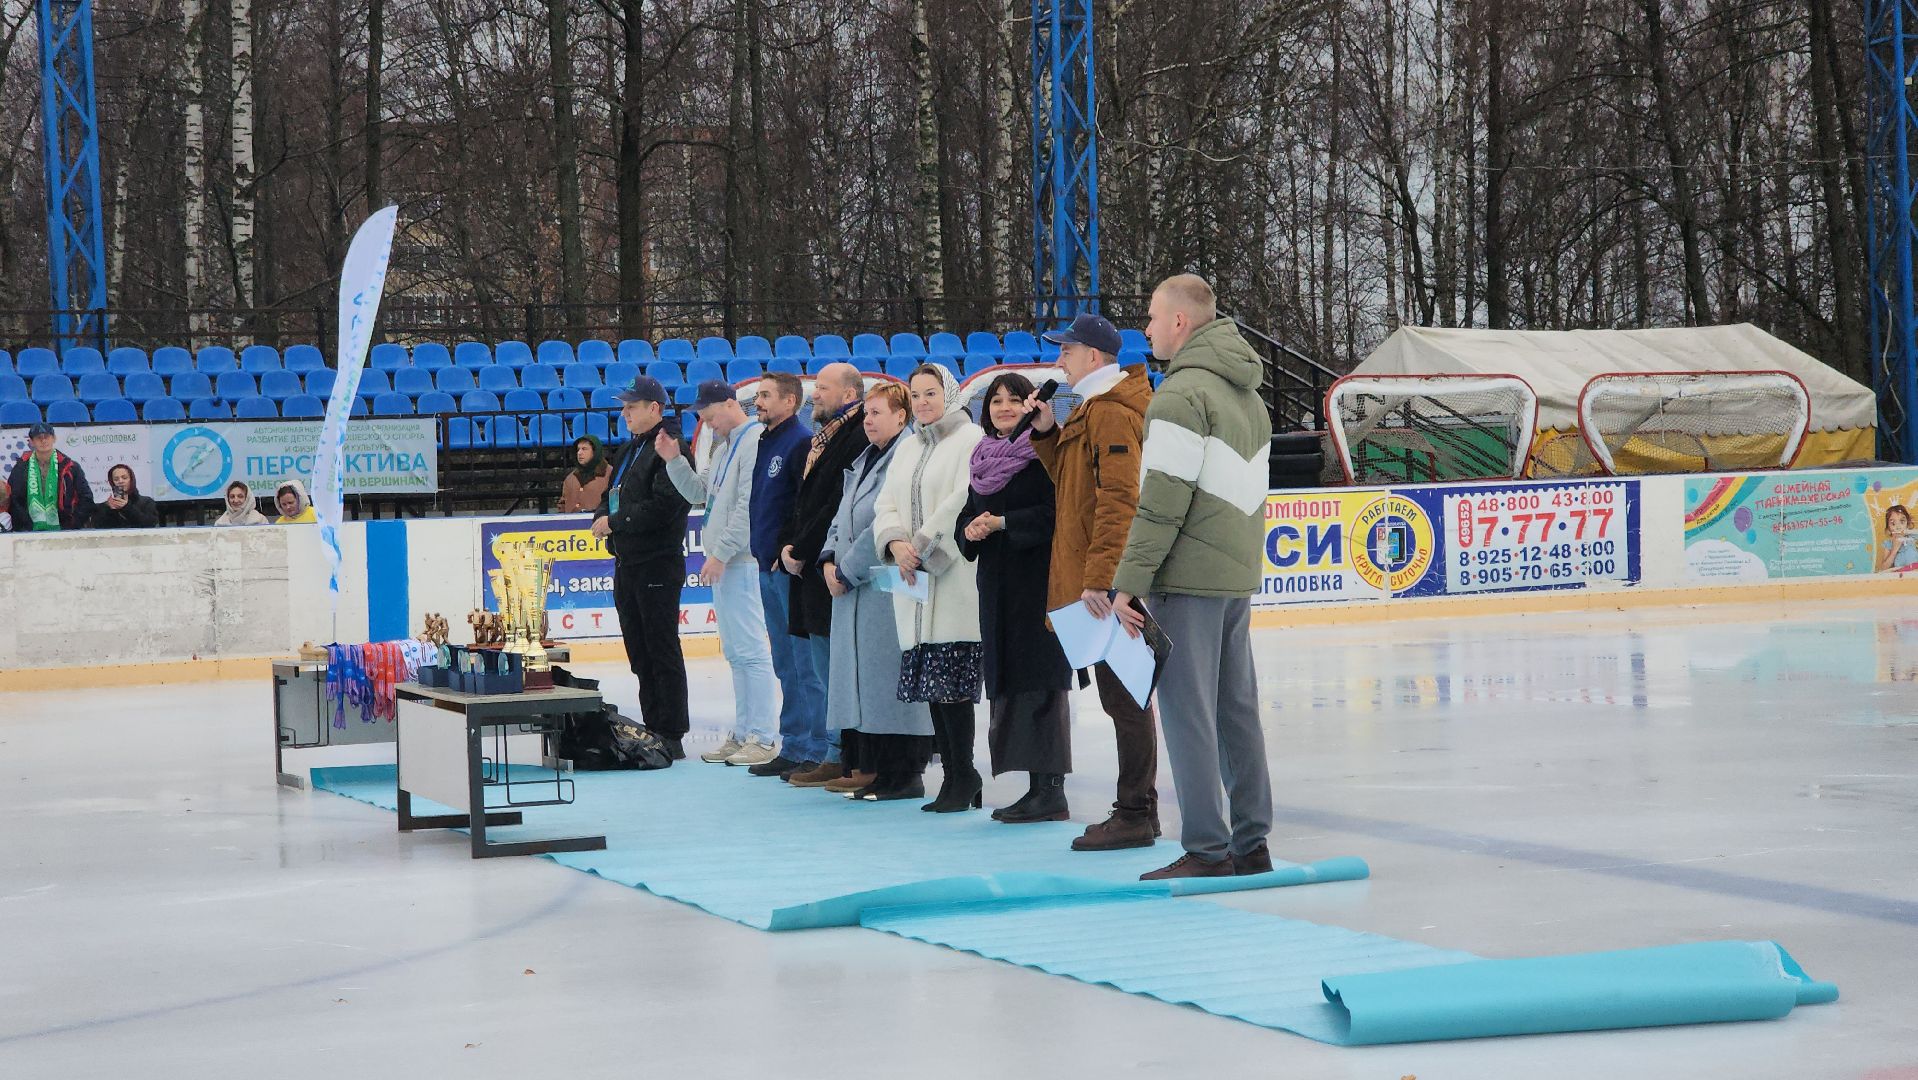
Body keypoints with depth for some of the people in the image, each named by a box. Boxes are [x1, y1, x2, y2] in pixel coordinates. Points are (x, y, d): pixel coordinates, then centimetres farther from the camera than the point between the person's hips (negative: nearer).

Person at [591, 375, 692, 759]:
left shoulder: (670, 449, -12)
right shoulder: (629, 451, 18)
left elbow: (664, 507, -21)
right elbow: (610, 495, 23)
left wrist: (616, 522, -15)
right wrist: (602, 517, 0)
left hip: (658, 567, -9)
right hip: (626, 565, 9)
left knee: (663, 654, -5)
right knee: (640, 655, 11)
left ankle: (671, 737, -2)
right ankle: (651, 730, 17)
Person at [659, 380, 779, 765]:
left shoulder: (755, 441, -12)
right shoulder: (723, 448, 19)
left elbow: (750, 505, -18)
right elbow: (699, 492, 24)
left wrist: (722, 552, -18)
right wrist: (674, 460, 9)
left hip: (743, 561, -10)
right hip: (722, 562, 10)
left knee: (751, 649, -9)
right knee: (735, 653, 13)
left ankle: (761, 739, -8)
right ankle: (741, 734, 18)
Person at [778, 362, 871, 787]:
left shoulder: (858, 438, -14)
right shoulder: (822, 438, 18)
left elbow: (839, 508, -18)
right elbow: (804, 500, 21)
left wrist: (801, 550, -12)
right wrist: (789, 545, 6)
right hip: (813, 572, 10)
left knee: (837, 670, -6)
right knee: (824, 669, 11)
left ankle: (839, 758, -2)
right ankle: (839, 754, 16)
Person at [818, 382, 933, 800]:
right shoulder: (862, 462, 19)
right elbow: (843, 518, 22)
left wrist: (847, 570, -12)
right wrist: (830, 559, 4)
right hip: (850, 585, 9)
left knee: (887, 675, -8)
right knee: (858, 672, 8)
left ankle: (903, 774, -4)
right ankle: (863, 768, 13)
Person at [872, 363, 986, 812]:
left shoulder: (971, 440, -3)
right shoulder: (907, 448, 21)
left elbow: (963, 501, -12)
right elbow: (885, 504, 14)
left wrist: (922, 547, -13)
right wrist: (895, 542, -6)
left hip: (953, 577, -7)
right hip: (913, 581, 7)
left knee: (951, 682, -11)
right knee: (930, 681, 4)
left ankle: (962, 773, -5)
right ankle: (955, 775, 8)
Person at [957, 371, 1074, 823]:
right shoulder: (983, 458, 17)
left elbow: (1058, 511, -15)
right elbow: (968, 515, 21)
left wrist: (1003, 523, -15)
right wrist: (971, 530, -1)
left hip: (1039, 579, -8)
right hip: (997, 583, 8)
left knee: (1040, 680, -9)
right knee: (1006, 685, 5)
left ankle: (1051, 789, -8)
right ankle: (1036, 787, 10)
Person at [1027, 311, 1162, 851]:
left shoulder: (1113, 413, -15)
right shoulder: (1093, 408, 18)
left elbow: (1119, 499, -22)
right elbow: (1071, 480, 25)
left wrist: (1099, 577, -25)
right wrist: (1046, 433, 11)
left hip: (1111, 582, -11)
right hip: (1097, 578, 11)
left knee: (1123, 695, -7)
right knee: (1122, 695, 13)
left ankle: (1135, 815, -4)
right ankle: (1136, 809, 19)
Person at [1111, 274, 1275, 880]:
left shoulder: (1183, 393, -13)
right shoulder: (1248, 395, 17)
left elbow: (1163, 501, -17)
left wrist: (1129, 580, -15)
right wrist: (1240, 565, 19)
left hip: (1188, 579, -9)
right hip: (1239, 578, 9)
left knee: (1188, 712, -5)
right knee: (1237, 709, 11)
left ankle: (1207, 850, -5)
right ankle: (1251, 845, 14)